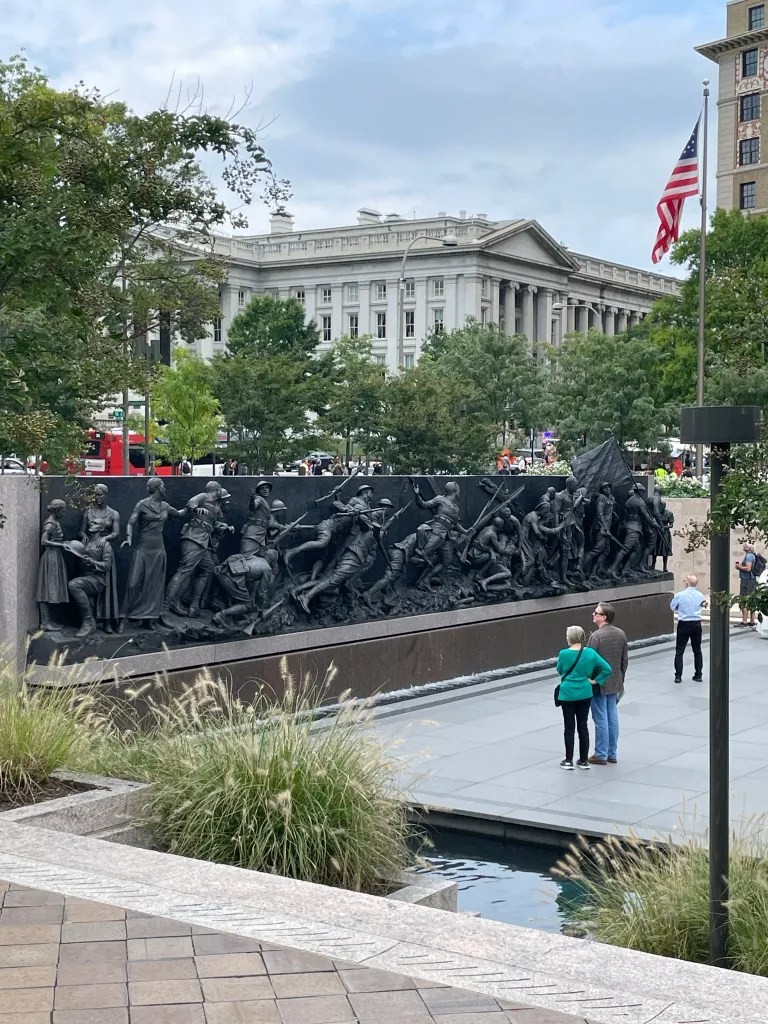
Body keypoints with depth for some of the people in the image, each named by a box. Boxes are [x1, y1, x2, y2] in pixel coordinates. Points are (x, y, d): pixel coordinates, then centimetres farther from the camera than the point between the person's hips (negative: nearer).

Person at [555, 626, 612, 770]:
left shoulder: (564, 654, -15)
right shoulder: (590, 653, -6)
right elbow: (607, 669, -8)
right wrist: (595, 680, -1)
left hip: (567, 695, -3)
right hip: (585, 694, 3)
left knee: (569, 727, 6)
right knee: (583, 726, 11)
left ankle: (568, 761, 12)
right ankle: (584, 760, 16)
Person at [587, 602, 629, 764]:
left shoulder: (596, 636, -19)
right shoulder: (621, 634, 3)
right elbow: (625, 659, 9)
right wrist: (621, 679, 19)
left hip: (599, 683, -7)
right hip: (615, 683, 7)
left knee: (601, 719, 0)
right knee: (612, 717, 12)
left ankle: (601, 755, 7)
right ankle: (612, 754, 19)